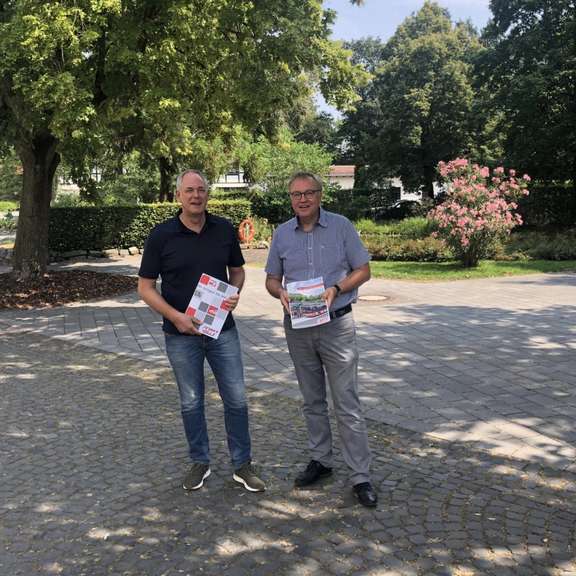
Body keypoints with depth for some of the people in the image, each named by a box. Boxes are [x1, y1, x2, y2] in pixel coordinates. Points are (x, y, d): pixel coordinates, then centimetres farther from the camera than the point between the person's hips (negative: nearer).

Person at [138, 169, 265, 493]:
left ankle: (242, 465, 22)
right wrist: (175, 316, -17)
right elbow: (146, 287, -4)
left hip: (222, 329, 2)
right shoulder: (162, 235, -7)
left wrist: (234, 293, -9)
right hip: (182, 334, -1)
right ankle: (200, 462, 31)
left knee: (236, 399, 5)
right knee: (191, 402, 12)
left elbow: (237, 270, 13)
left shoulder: (224, 230, -1)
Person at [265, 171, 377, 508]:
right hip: (297, 326, 4)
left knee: (347, 403, -3)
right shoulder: (282, 234, 5)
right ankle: (321, 460, 30)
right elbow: (272, 278, 11)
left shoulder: (341, 227, -4)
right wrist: (281, 292, -12)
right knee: (313, 401, 15)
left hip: (336, 324, -4)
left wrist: (336, 289, -19)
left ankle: (361, 476, 5)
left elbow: (363, 270, -2)